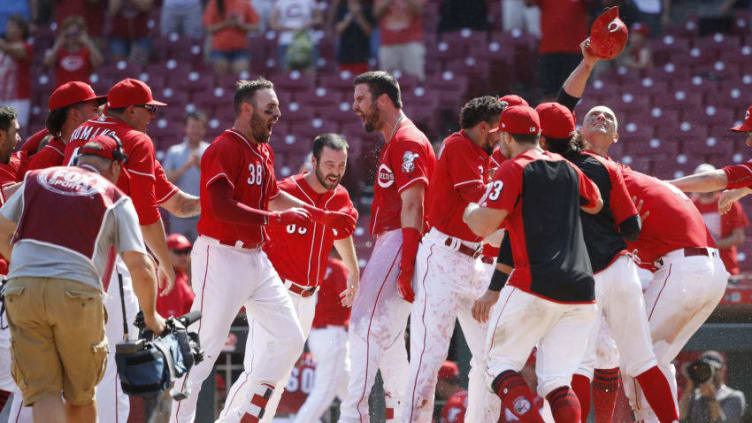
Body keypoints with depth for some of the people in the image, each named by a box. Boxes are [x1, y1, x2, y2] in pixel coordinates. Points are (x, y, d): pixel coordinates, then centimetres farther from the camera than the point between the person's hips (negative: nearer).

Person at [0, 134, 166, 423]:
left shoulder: (36, 179, 19)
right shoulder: (115, 199, 10)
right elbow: (141, 269, 4)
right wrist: (150, 316, 20)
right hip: (77, 290, -2)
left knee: (43, 391, 1)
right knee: (80, 394, 15)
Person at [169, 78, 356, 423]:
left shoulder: (263, 151, 15)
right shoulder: (224, 149, -14)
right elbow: (223, 207, -25)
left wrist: (321, 216, 30)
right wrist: (279, 219, -22)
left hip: (257, 259, 10)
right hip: (222, 256, -10)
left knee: (289, 338, 9)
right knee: (205, 345, -10)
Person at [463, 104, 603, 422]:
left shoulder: (513, 169, -1)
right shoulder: (568, 169, 19)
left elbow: (484, 226, -8)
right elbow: (596, 205, 38)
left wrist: (470, 211, 14)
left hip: (534, 285, -6)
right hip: (580, 289, 6)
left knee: (500, 366, 4)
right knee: (556, 383, 6)